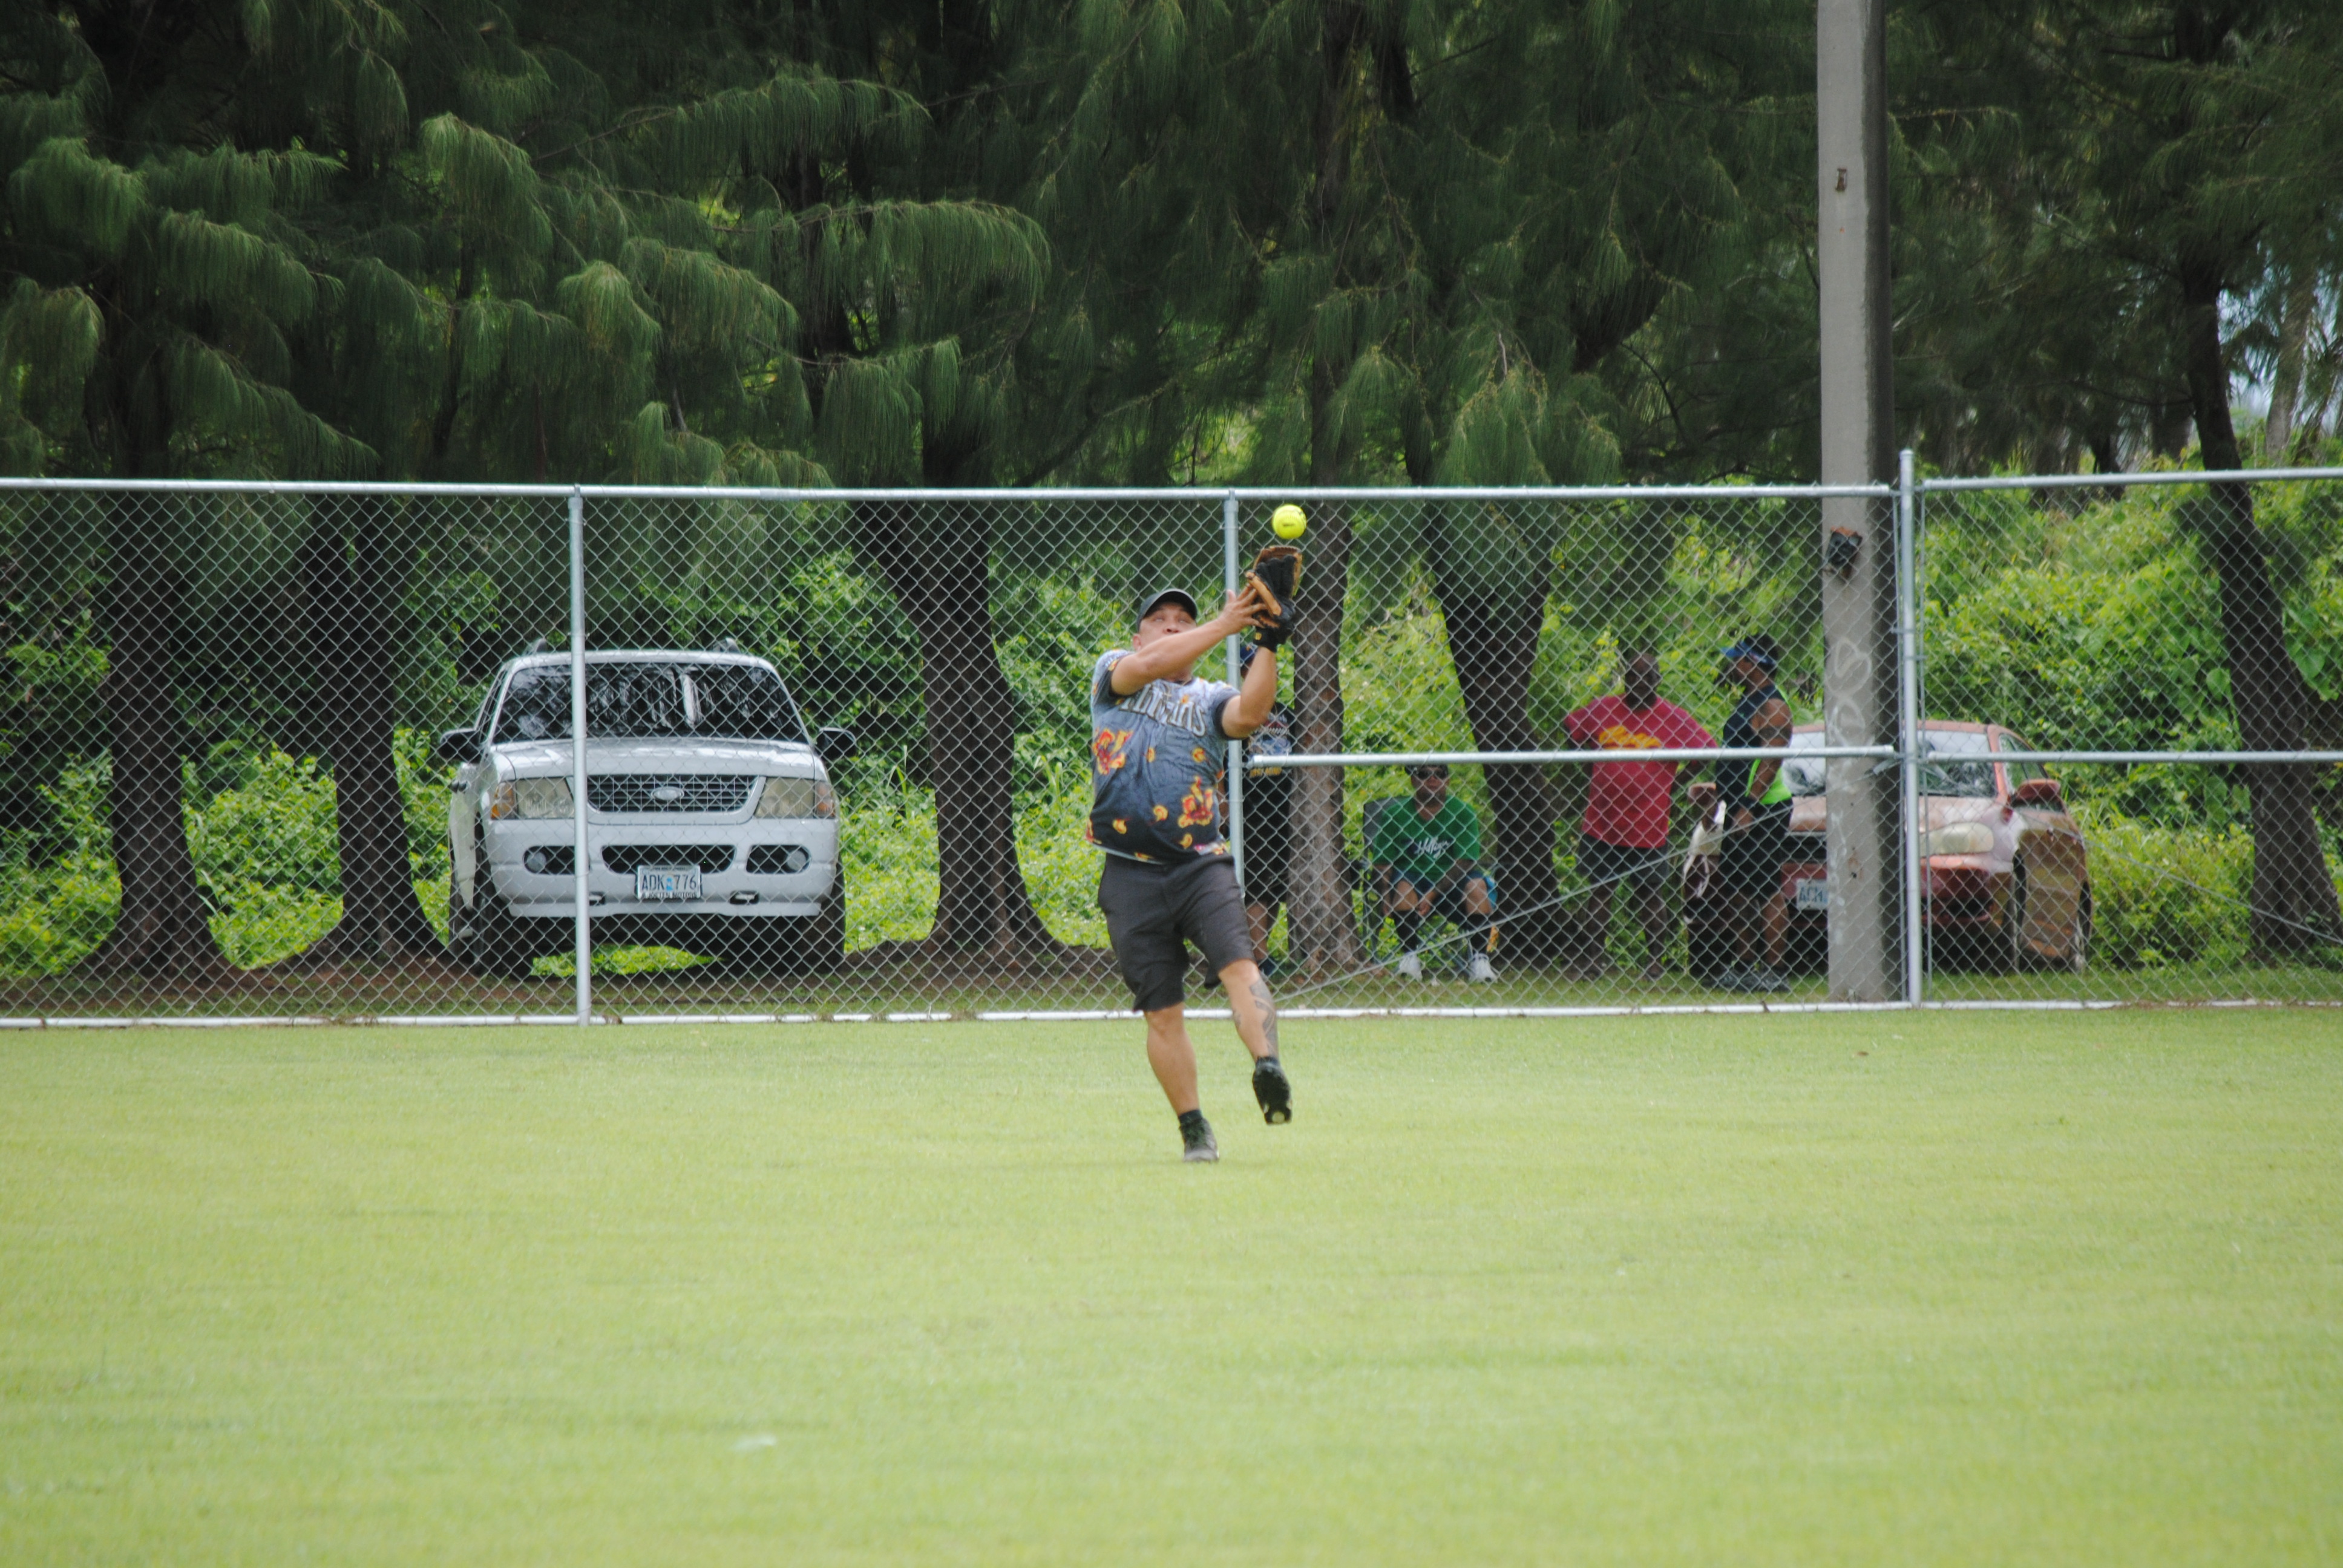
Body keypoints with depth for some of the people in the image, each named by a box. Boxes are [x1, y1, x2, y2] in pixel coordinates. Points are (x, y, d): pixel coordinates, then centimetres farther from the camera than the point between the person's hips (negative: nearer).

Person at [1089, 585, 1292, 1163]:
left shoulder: (1210, 699, 13)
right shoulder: (1113, 671, 12)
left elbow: (1250, 712, -10)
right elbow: (1151, 664, -11)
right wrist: (1224, 625, -14)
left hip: (1202, 865, 0)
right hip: (1131, 872, 0)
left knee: (1238, 963, -25)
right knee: (1162, 1011, 1)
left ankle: (1268, 1064, -43)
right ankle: (1194, 1129, 11)